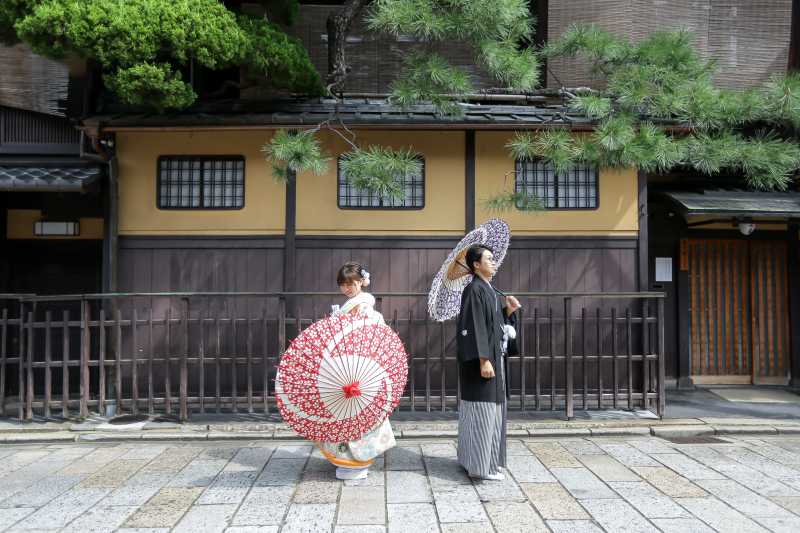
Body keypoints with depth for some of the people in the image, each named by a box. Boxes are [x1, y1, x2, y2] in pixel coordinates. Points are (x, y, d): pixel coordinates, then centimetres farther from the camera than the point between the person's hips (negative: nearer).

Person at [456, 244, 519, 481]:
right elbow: (474, 327, -21)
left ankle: (489, 459, 26)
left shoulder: (489, 290, 15)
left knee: (492, 410, 15)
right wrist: (484, 359, -25)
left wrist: (508, 311, 3)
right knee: (482, 411, -5)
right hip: (483, 362, -10)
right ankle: (480, 466, 3)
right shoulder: (474, 290, -14)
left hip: (495, 358, 10)